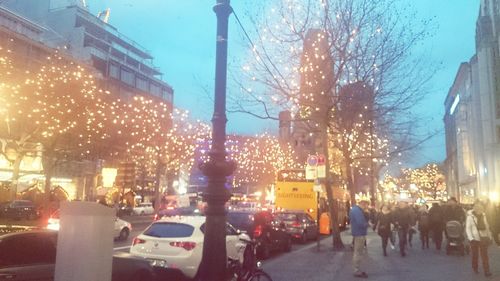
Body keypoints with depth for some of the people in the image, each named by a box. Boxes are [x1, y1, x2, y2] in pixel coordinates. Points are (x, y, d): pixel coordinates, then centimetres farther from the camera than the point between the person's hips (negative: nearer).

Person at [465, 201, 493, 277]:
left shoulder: (483, 215, 3)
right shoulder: (470, 216, -10)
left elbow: (487, 227, 12)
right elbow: (468, 228, -10)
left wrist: (489, 237, 11)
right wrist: (471, 239, -17)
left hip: (484, 238, 3)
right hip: (475, 239, -3)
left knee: (485, 255, 1)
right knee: (475, 254, 10)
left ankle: (486, 271, 2)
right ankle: (475, 268, 27)